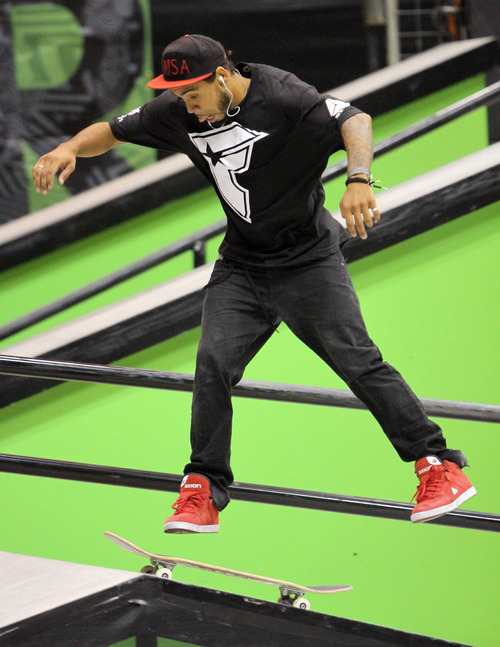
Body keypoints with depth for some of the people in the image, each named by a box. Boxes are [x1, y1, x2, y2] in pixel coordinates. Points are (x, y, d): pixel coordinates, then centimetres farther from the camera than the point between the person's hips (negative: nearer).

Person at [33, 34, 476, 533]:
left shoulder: (283, 97, -22)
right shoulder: (179, 113, -3)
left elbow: (354, 120, -34)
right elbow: (111, 132, 6)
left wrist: (358, 180, -52)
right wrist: (71, 148, -15)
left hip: (308, 260, -5)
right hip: (240, 265, 5)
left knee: (357, 360, -11)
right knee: (213, 361, -10)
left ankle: (438, 465, -1)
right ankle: (203, 489, 2)